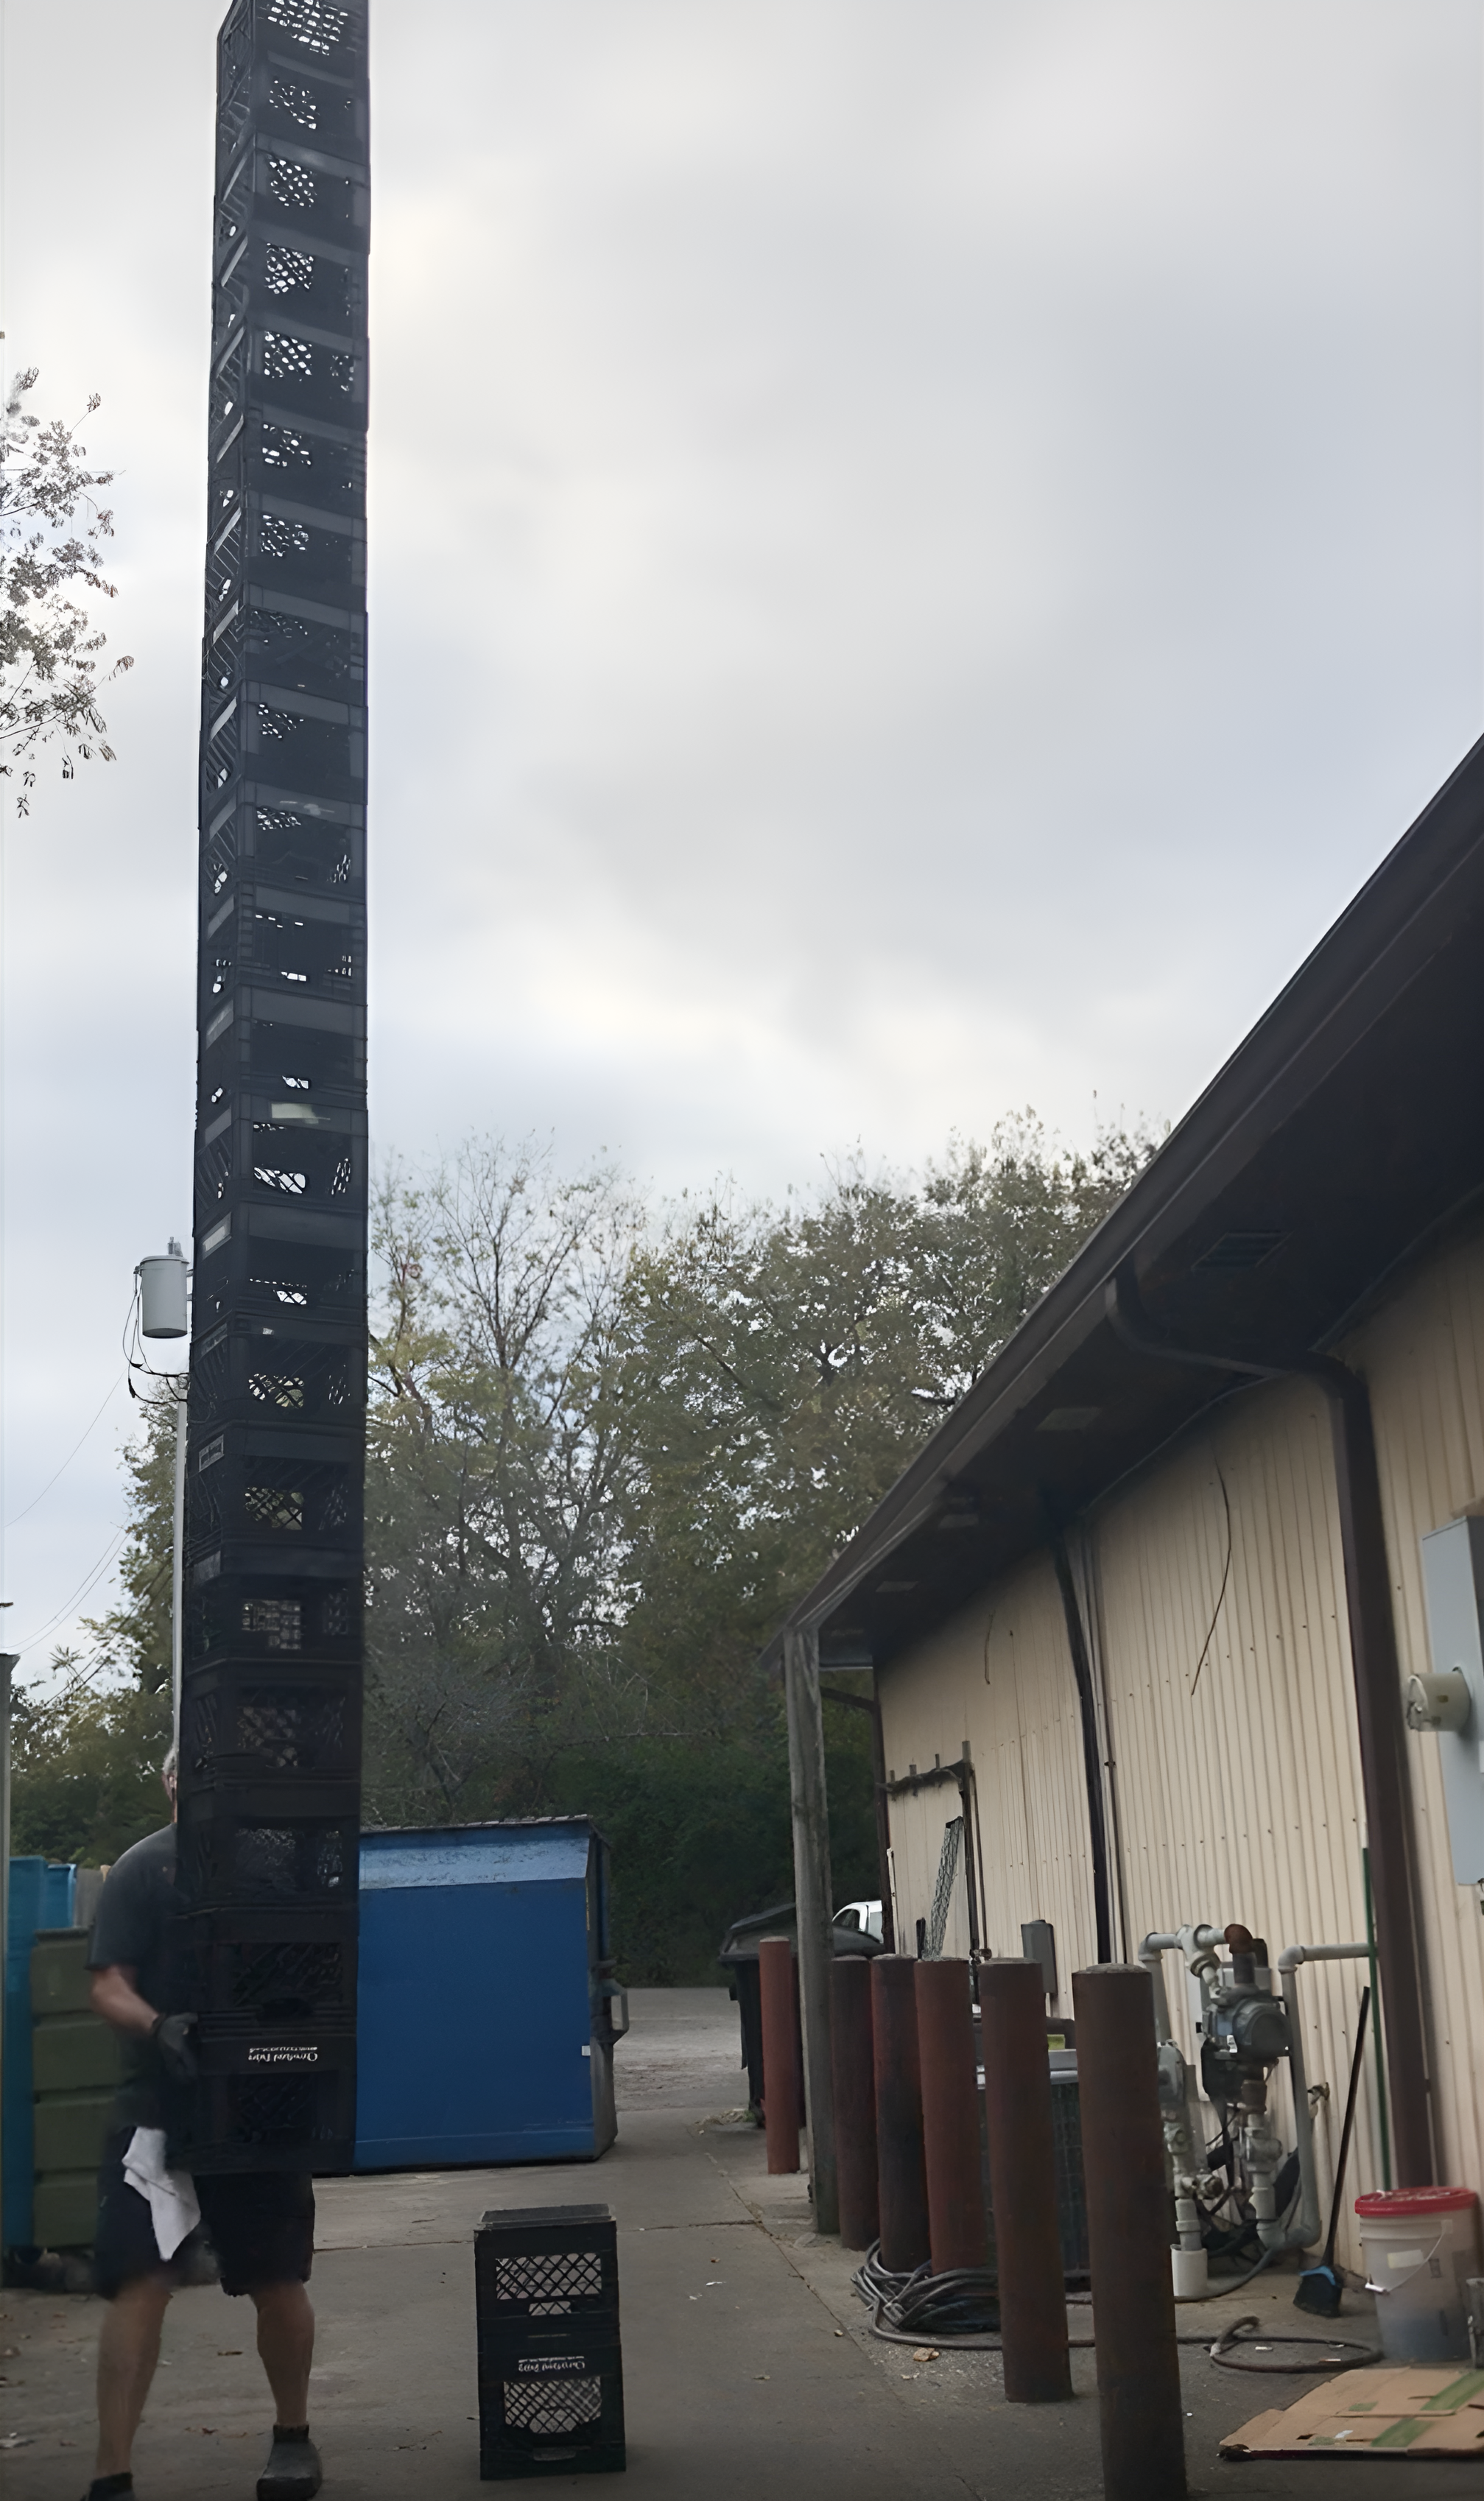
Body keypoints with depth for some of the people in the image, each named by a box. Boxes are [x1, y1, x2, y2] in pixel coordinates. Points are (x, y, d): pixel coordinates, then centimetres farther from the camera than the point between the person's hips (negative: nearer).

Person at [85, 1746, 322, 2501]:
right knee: (139, 2282, -9)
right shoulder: (143, 1867, -2)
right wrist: (158, 2028, -27)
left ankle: (293, 2436, 31)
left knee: (278, 2281, 10)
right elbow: (108, 1987, -8)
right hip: (159, 2102, -3)